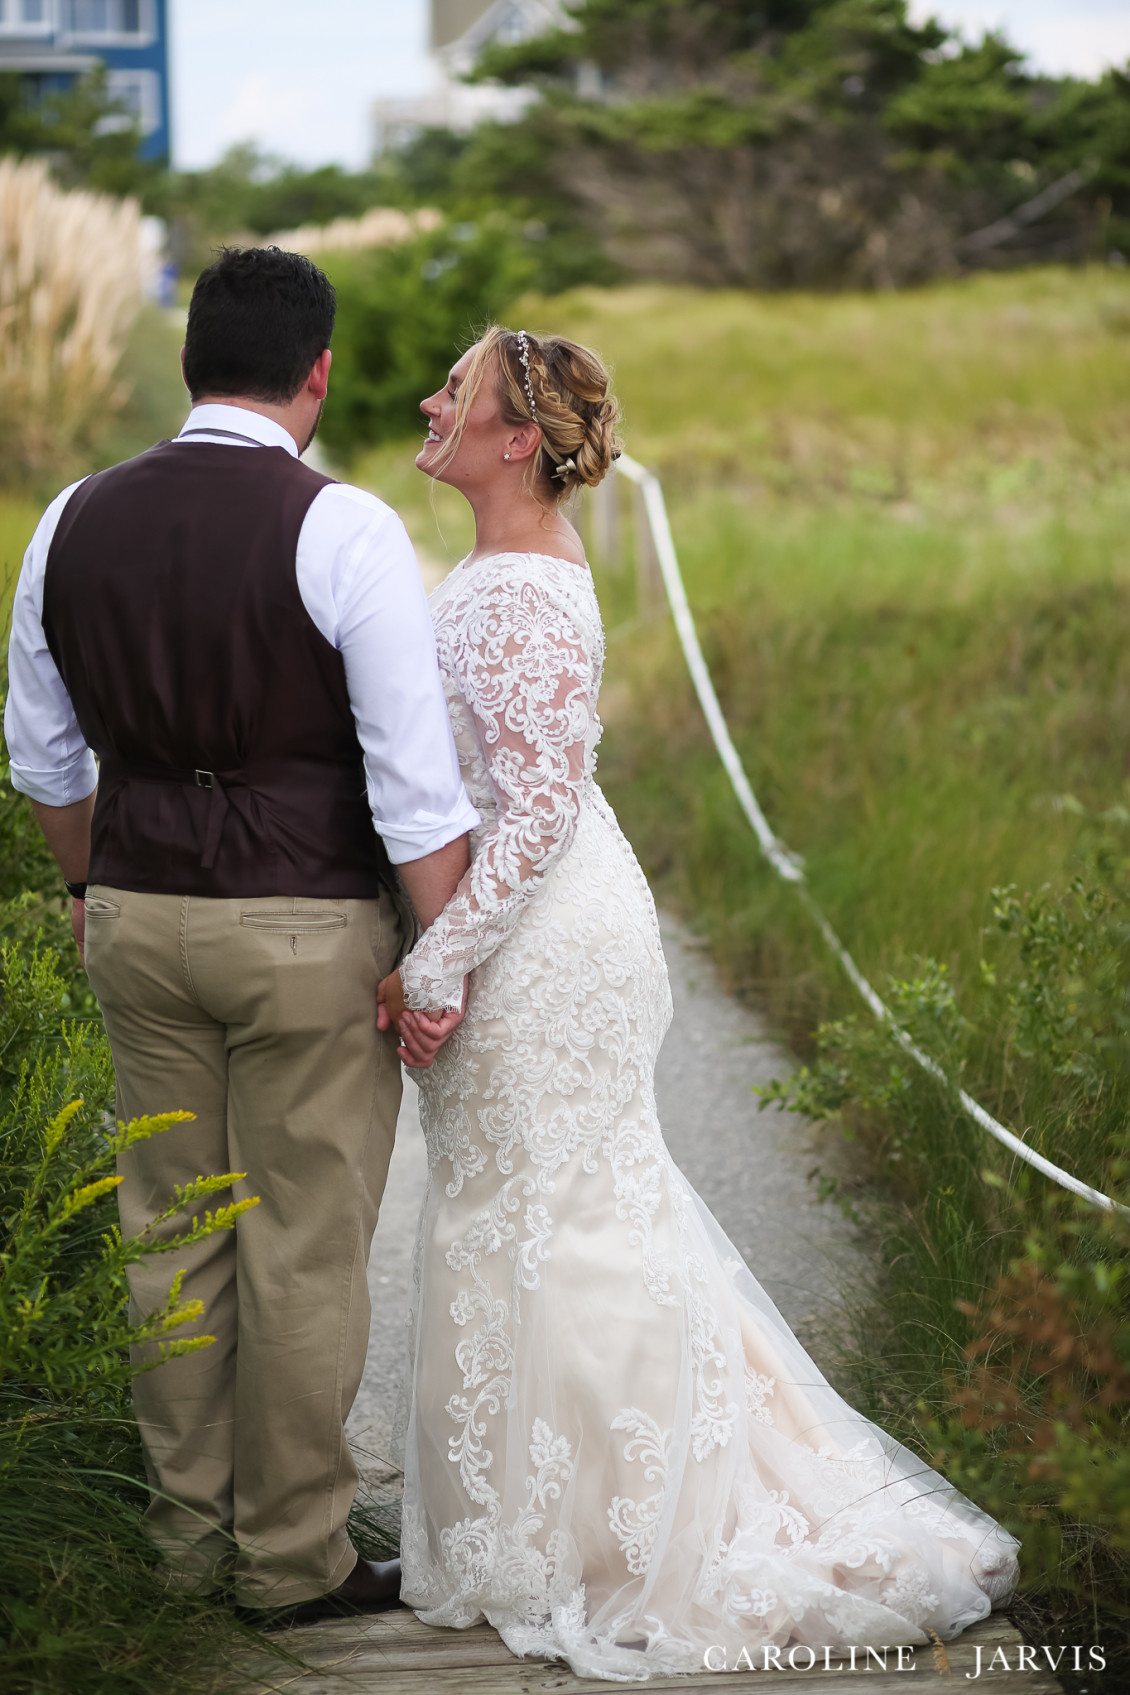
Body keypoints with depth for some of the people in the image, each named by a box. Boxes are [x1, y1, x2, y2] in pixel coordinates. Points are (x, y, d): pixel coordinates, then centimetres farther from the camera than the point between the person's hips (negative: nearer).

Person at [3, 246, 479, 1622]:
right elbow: (415, 780, -16)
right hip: (312, 934, -5)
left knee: (173, 1235, 15)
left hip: (141, 917, 5)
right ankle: (292, 1557, 16)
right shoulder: (341, 530, -14)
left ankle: (188, 1531, 27)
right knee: (303, 1251, 5)